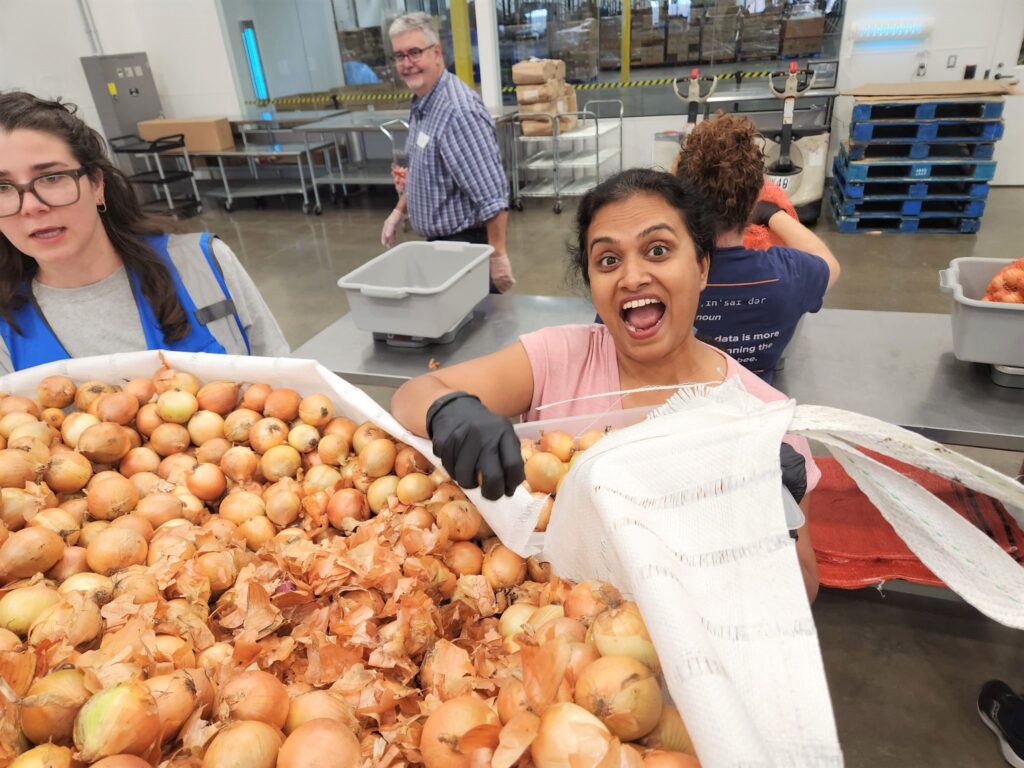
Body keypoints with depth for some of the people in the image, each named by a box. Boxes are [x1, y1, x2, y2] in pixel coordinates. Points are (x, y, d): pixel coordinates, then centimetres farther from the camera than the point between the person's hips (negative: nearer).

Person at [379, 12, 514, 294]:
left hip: (466, 243, -9)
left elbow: (492, 196, -28)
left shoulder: (458, 110, -24)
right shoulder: (422, 103, 7)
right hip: (440, 241, 10)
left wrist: (497, 255, -28)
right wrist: (399, 211, 20)